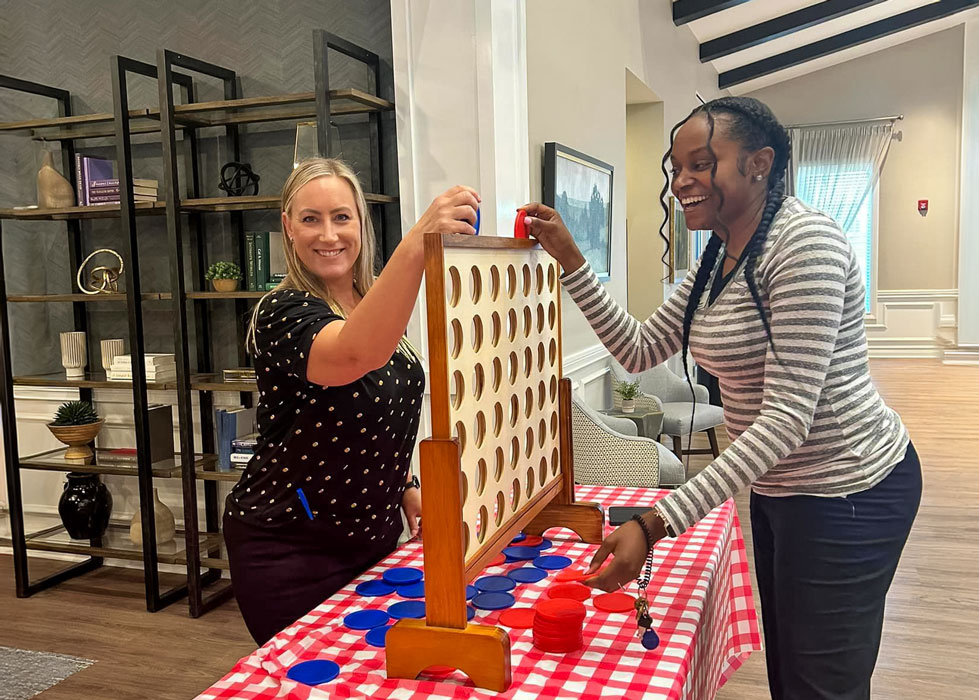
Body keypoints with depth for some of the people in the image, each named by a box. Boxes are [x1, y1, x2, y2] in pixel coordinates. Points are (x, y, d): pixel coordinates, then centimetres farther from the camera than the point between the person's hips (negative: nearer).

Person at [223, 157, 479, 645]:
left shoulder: (374, 306, 4)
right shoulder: (283, 312, -20)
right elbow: (355, 355, -44)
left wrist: (404, 488, 8)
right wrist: (416, 246, -55)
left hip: (373, 532, 8)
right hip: (290, 550, -7)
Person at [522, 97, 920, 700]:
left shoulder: (805, 240, -23)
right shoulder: (718, 262, 6)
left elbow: (786, 418, -29)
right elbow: (639, 350, 8)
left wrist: (656, 525, -34)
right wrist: (569, 259, -1)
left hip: (848, 491, -9)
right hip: (779, 489, 9)